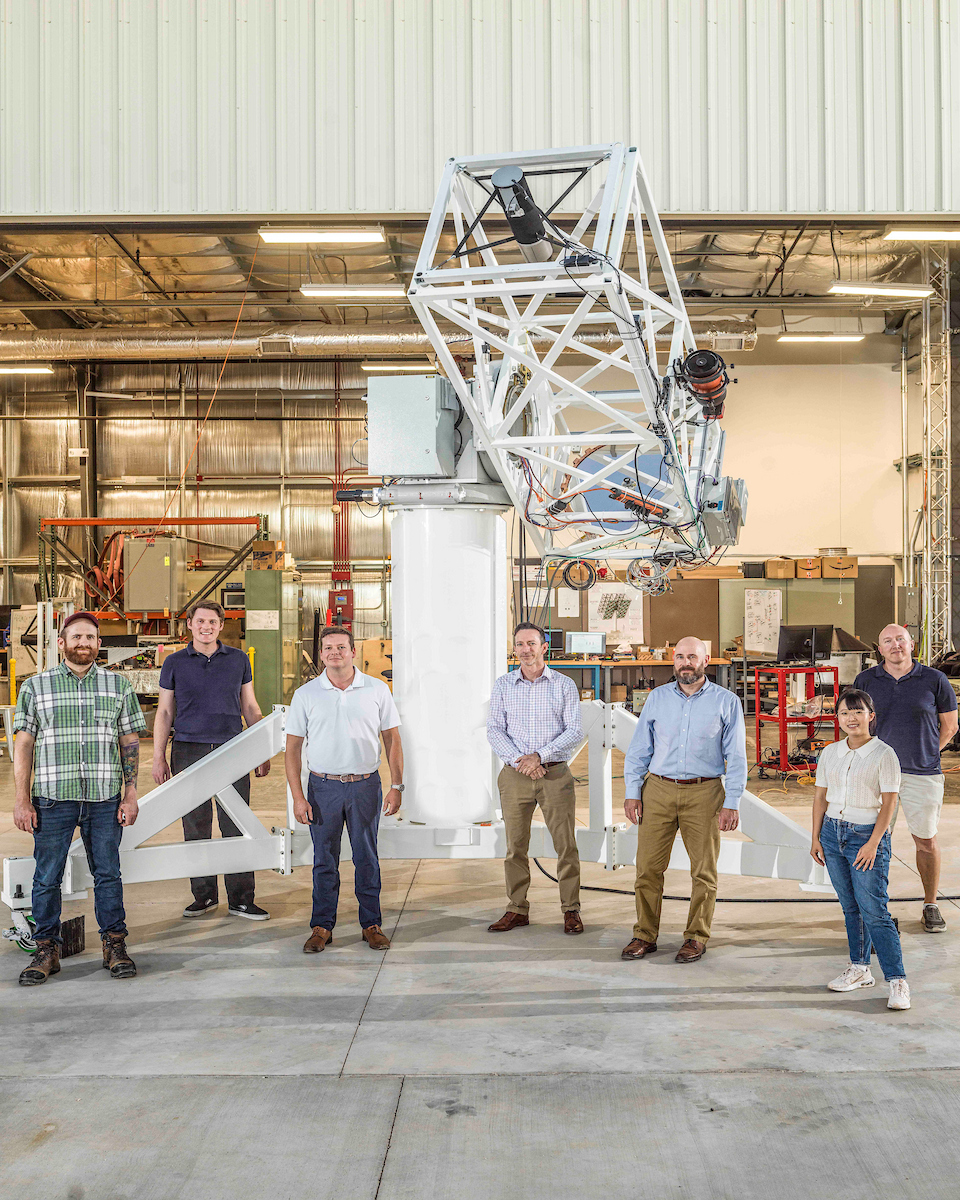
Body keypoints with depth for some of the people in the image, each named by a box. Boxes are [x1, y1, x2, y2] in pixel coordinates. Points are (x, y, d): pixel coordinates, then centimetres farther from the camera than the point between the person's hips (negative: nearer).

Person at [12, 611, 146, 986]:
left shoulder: (119, 685, 8)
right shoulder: (35, 687, 5)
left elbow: (130, 742, 8)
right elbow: (23, 745, 3)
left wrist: (131, 794, 2)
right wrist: (22, 800, -3)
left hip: (105, 799, 1)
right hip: (52, 799, 0)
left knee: (108, 874, 6)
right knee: (47, 877, 5)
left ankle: (115, 946, 17)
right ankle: (46, 950, 17)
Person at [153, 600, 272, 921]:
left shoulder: (238, 660, 8)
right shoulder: (175, 663, 7)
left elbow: (250, 708, 12)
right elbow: (165, 713, 8)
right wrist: (158, 757, 2)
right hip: (189, 750, 0)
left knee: (236, 826, -1)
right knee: (196, 827, 4)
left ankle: (241, 899, 4)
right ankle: (204, 896, 16)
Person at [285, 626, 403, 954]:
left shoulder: (377, 690, 1)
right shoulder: (306, 694, 1)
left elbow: (392, 739, 5)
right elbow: (293, 748, 2)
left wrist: (396, 785, -2)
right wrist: (298, 796, -4)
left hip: (366, 785, 0)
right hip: (323, 787, 0)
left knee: (367, 858, 7)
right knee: (325, 860, 7)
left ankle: (371, 924, 19)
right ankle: (322, 927, 18)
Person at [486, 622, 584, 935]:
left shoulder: (565, 685, 2)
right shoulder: (503, 685, 7)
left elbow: (575, 731, -4)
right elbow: (494, 730, 2)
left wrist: (539, 756, -15)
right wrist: (519, 760, -12)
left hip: (555, 773, -1)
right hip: (514, 776, 2)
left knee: (566, 844, 0)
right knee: (515, 846, 5)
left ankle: (571, 910, 12)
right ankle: (517, 910, 16)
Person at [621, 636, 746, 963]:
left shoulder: (726, 702, 2)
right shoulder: (657, 698, 8)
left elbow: (736, 757, 2)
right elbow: (639, 749, 11)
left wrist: (732, 803, -5)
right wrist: (632, 793, 3)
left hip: (704, 792, -2)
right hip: (658, 790, 2)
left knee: (704, 870, 4)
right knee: (648, 866, 1)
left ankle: (696, 937, 18)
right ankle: (645, 936, 13)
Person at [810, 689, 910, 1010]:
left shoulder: (884, 754, -8)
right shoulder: (830, 753, 7)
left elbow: (889, 802, -9)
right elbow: (820, 797, 11)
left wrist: (873, 843, -14)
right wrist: (816, 838, 8)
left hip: (867, 835, -5)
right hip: (833, 832, 5)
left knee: (874, 910, -7)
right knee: (850, 907, 12)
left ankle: (897, 981, -2)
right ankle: (859, 969, 23)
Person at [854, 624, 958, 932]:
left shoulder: (934, 680, -2)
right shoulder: (865, 681, 2)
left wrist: (922, 754, 5)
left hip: (922, 773, -1)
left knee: (926, 840, 9)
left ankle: (931, 906, 26)